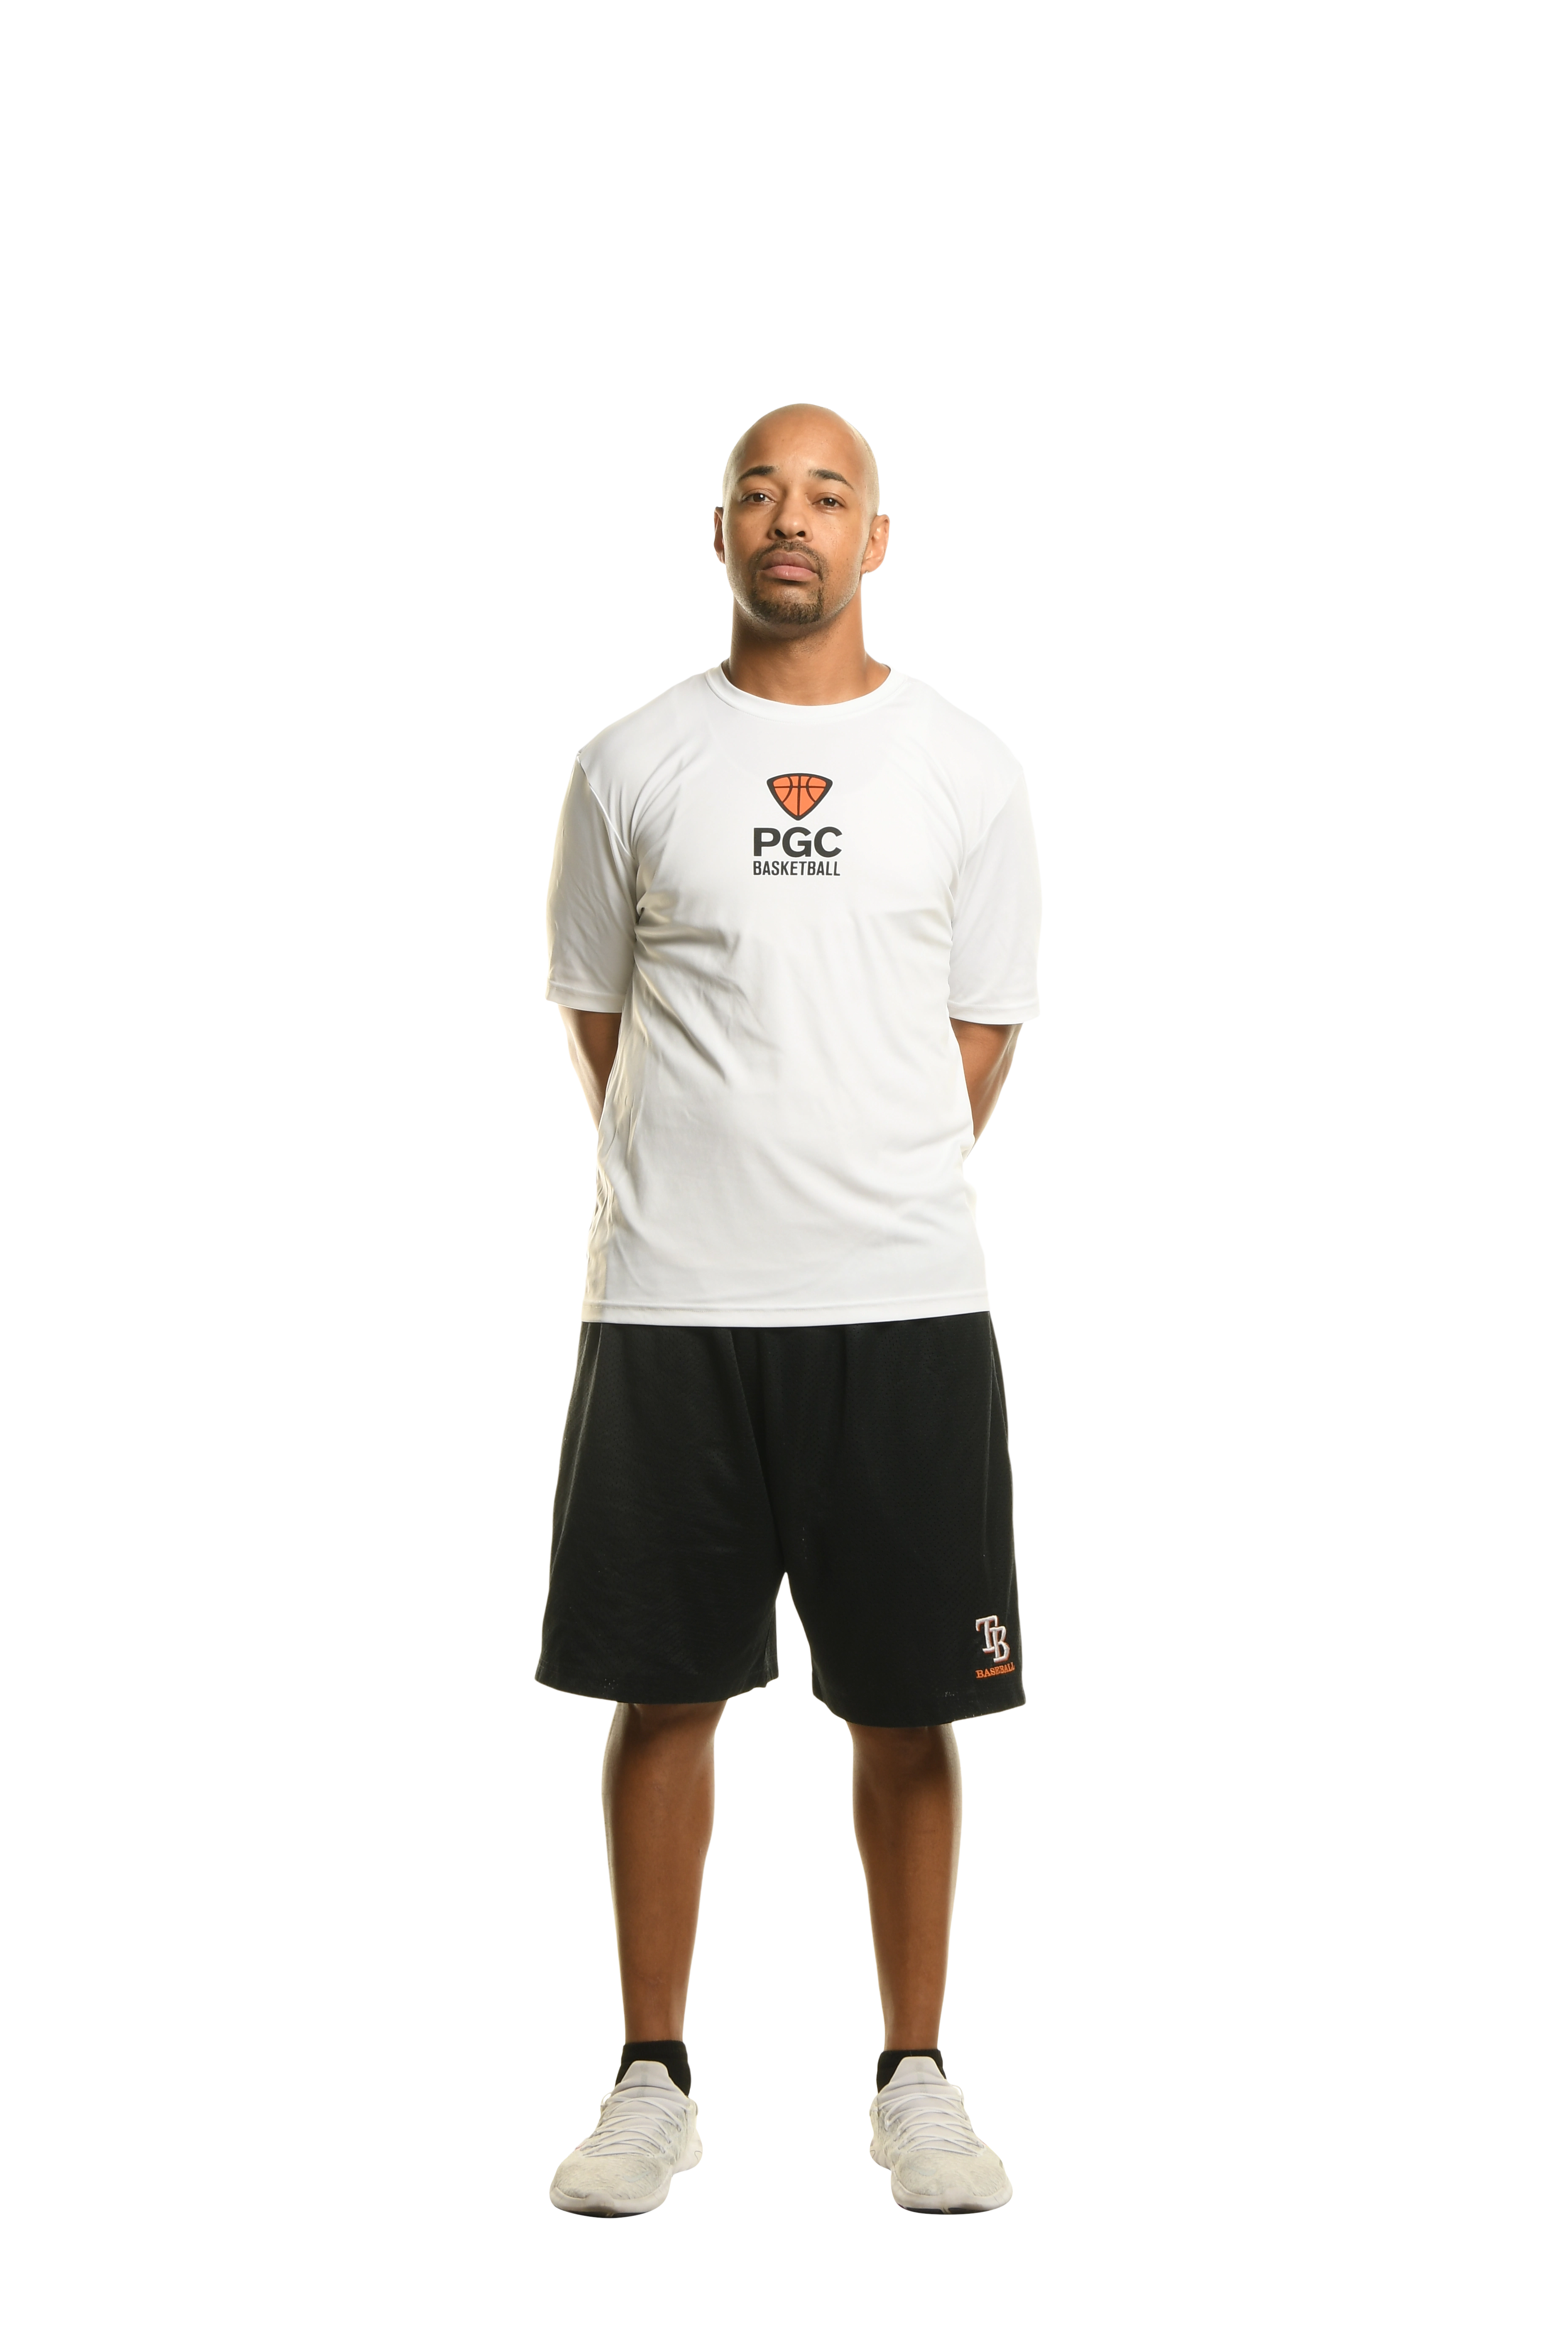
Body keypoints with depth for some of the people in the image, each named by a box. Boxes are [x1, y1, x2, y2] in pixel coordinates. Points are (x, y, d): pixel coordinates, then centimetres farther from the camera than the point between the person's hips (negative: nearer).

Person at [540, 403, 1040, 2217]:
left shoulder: (967, 771, 6)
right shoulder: (630, 764, 6)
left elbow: (981, 1039, 10)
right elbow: (598, 1020, 11)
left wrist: (870, 1202, 6)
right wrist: (701, 1202, 8)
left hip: (905, 1310, 0)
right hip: (667, 1306, 0)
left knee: (906, 1709, 6)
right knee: (662, 1694, 6)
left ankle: (914, 2071, 20)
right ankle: (655, 2073, 19)